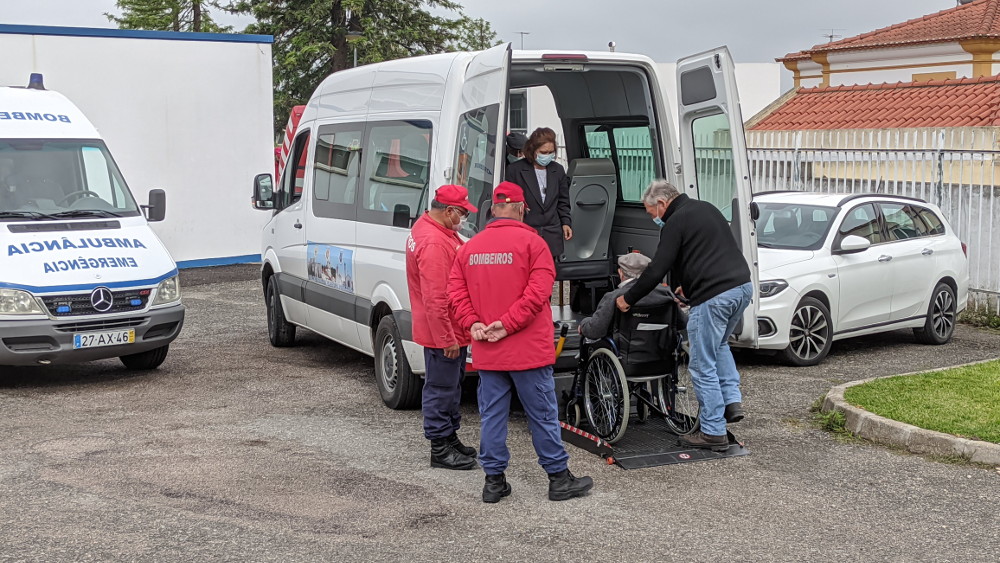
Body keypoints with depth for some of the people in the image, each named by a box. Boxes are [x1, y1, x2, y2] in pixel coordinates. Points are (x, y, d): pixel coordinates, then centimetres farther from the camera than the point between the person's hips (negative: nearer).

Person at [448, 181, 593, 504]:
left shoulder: (470, 247, 7)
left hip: (487, 352, 4)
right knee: (543, 414, 5)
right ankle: (559, 478, 13)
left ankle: (494, 480, 14)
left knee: (492, 415, 10)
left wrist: (473, 323, -6)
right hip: (528, 349, -4)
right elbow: (538, 292, -17)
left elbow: (456, 292, 2)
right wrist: (508, 324, -15)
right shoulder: (531, 242, -8)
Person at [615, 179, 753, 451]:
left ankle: (713, 432, 5)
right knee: (719, 345, 30)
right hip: (742, 286, 9)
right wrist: (690, 285, 38)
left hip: (713, 297, -9)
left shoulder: (676, 222, -6)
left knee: (703, 365, 1)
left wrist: (627, 299, 3)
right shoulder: (706, 208, 21)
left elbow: (656, 270, -8)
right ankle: (732, 401, 18)